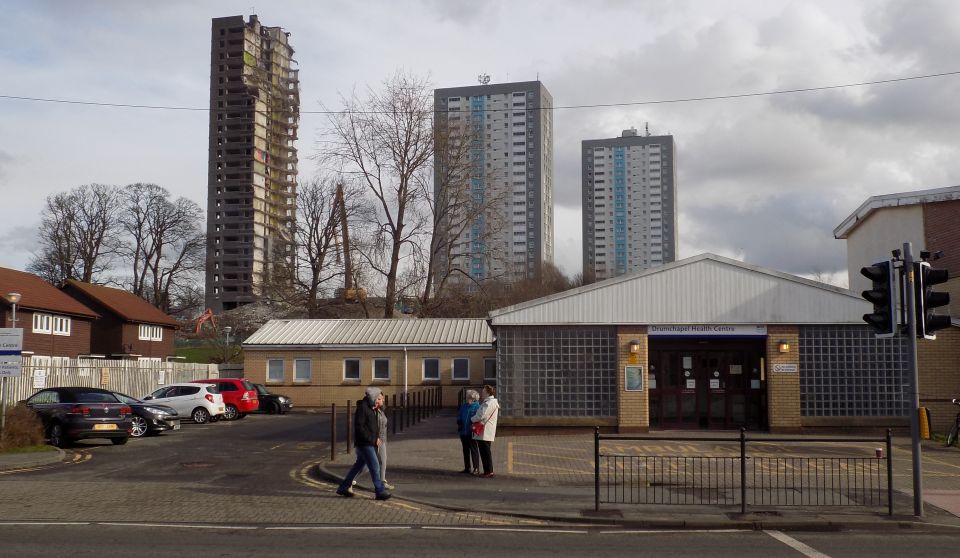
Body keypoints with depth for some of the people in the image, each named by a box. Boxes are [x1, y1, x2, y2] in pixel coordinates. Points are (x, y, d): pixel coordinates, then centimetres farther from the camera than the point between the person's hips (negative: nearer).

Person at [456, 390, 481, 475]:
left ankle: (476, 469, 1)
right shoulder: (463, 406, 13)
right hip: (463, 432, 7)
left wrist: (474, 425, -21)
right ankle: (467, 468, 23)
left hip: (472, 432, -7)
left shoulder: (477, 407, -9)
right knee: (465, 450, 14)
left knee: (474, 450, -3)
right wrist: (459, 423, 5)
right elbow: (459, 416, 21)